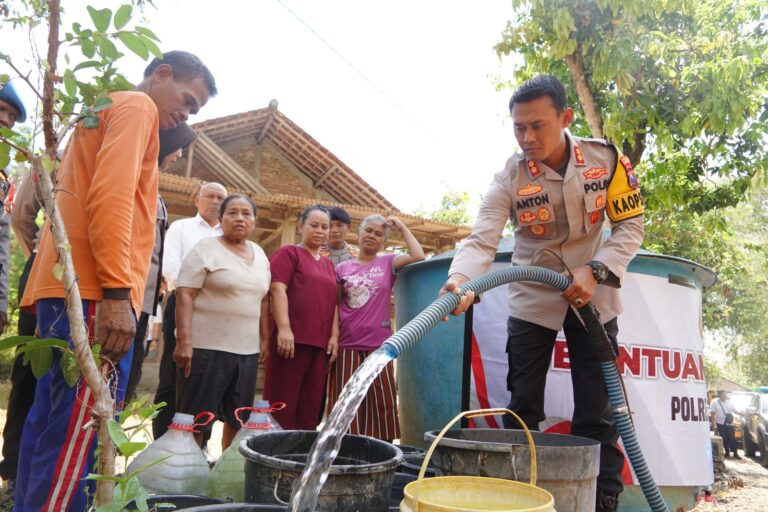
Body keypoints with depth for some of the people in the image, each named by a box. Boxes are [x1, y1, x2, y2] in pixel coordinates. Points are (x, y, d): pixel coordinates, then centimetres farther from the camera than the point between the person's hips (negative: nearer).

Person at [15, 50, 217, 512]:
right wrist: (117, 292, -22)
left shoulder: (106, 111, 28)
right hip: (94, 291, -10)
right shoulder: (137, 106, -1)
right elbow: (111, 197, -17)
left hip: (66, 287, 10)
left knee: (52, 422, 11)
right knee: (81, 431, -10)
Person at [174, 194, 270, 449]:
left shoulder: (260, 254, 14)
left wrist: (265, 339, 11)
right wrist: (184, 341, -20)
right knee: (195, 416, 1)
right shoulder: (206, 249, -5)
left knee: (239, 418, 11)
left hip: (247, 351, 6)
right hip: (207, 347, -6)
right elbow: (184, 295, -12)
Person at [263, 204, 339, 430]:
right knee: (282, 405, -4)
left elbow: (333, 302, 18)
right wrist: (284, 328, -19)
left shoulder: (328, 264, 22)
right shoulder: (289, 253, 3)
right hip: (292, 339, -6)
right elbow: (278, 289, -8)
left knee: (310, 408, 8)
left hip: (320, 344, 6)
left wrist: (334, 335, 6)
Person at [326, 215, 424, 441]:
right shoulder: (342, 268, 8)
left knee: (381, 402, 2)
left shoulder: (388, 262, 6)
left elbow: (418, 256, -10)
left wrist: (402, 227, -1)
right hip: (347, 346, 1)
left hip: (378, 345, 0)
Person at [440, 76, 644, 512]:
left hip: (592, 296, 0)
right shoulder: (509, 179, -15)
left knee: (597, 412, 3)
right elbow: (482, 241, -26)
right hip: (532, 300, 0)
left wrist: (595, 271, -20)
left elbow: (630, 225, -5)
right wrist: (461, 280, -47)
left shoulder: (606, 159, -11)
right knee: (522, 410, 4)